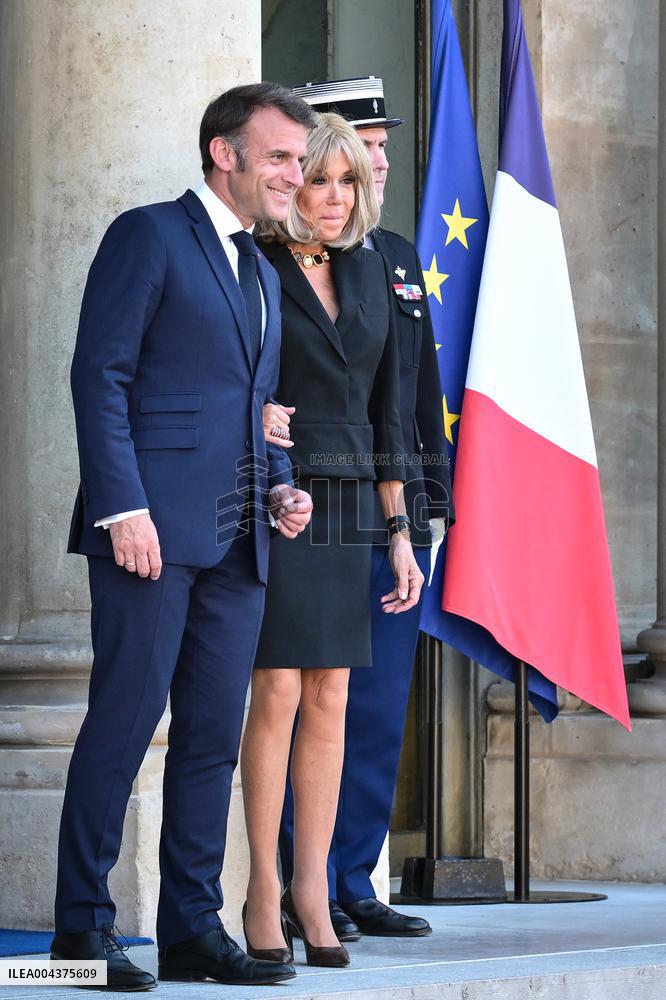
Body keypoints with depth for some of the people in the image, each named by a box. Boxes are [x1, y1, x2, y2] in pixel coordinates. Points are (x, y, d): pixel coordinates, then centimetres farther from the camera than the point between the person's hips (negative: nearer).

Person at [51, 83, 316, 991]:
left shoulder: (262, 275, 22)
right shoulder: (148, 237, -2)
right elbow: (100, 376, -9)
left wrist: (280, 488, 8)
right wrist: (122, 508, -17)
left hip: (237, 541, 8)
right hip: (155, 526, -7)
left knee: (214, 737, 7)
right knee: (123, 723, -6)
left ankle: (194, 926, 11)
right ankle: (83, 925, -1)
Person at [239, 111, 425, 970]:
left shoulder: (366, 270, 13)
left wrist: (399, 529, 13)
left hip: (346, 504, 5)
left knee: (330, 696, 3)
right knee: (279, 690, -8)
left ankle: (312, 887, 7)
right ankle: (263, 891, -1)